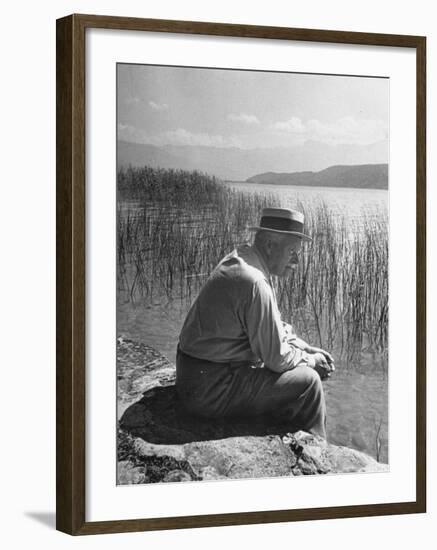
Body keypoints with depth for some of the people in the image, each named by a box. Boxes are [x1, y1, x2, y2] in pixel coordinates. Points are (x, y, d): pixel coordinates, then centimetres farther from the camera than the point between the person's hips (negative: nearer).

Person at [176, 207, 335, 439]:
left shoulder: (239, 258, 8)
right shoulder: (254, 283, -24)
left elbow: (274, 328, 20)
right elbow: (277, 358, -19)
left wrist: (307, 349, 10)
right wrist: (310, 360, -1)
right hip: (211, 390, -11)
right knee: (307, 381, -9)